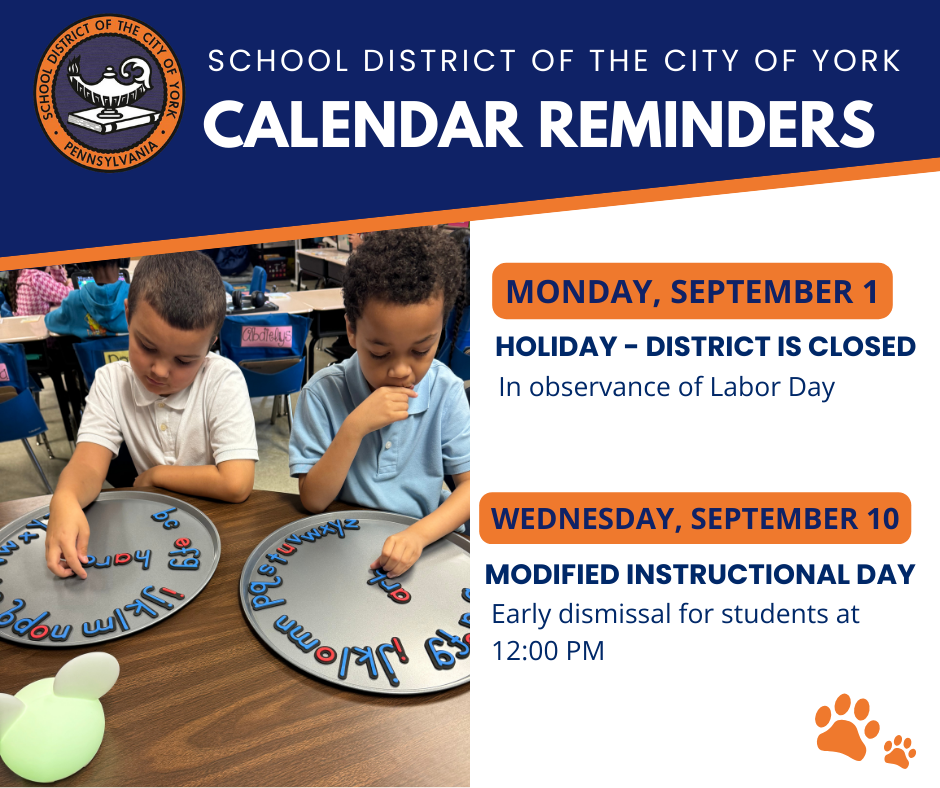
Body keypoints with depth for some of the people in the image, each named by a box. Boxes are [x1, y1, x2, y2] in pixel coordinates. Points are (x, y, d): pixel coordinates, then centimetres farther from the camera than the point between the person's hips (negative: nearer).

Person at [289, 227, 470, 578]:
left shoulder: (446, 391, -8)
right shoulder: (323, 393, -11)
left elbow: (470, 484, -8)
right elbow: (313, 500, -10)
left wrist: (420, 534, -25)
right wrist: (354, 428, -24)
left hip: (426, 543, 1)